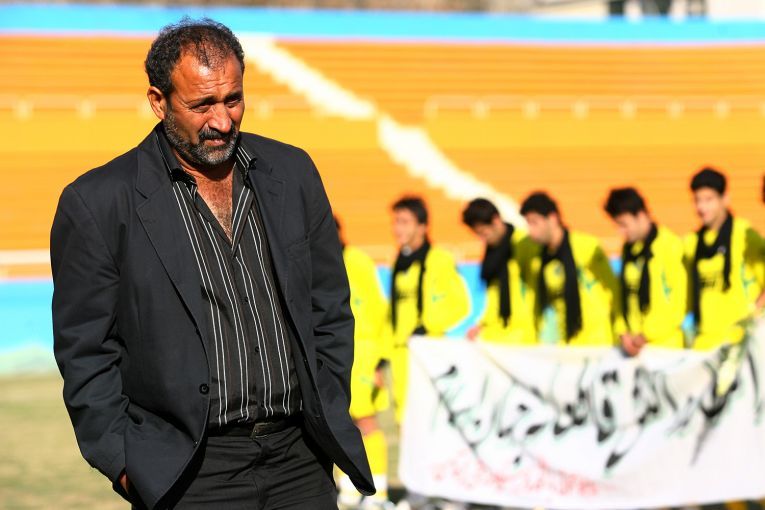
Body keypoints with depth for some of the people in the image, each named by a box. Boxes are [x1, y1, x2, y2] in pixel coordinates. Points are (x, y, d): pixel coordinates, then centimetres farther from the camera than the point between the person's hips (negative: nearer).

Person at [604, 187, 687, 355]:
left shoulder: (670, 245, -7)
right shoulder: (628, 249, 13)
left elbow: (678, 301, -9)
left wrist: (647, 335, -9)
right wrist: (624, 333, 2)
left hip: (664, 342, -6)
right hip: (634, 343, 6)